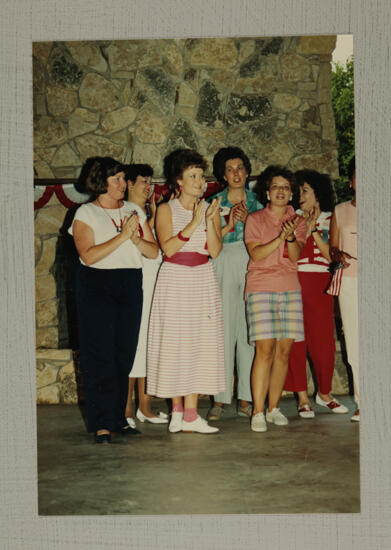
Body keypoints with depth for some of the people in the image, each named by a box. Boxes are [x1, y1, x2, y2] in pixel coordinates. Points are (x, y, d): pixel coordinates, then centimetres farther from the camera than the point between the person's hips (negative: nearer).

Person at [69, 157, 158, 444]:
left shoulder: (134, 211, 13)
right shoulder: (86, 213, -1)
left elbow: (154, 251, 8)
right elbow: (88, 255, -14)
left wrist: (137, 239, -11)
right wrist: (123, 236, -16)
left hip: (131, 286, 4)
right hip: (96, 287, -4)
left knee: (125, 353, 6)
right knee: (100, 356, -5)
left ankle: (118, 417, 16)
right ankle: (101, 424, 0)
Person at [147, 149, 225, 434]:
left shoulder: (211, 209, 10)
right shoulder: (166, 209, 3)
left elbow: (215, 250, -1)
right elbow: (168, 248, -11)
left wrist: (209, 220, -14)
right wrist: (194, 223, -17)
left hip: (203, 281, 2)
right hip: (174, 280, -2)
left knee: (200, 344, -3)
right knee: (173, 343, -3)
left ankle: (190, 413, -2)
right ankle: (177, 409, 8)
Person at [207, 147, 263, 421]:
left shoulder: (256, 202, 13)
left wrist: (247, 220, -6)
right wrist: (228, 225, -10)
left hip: (252, 265, 2)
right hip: (223, 267, -1)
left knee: (249, 331, -1)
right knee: (223, 330, -7)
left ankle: (246, 399, 5)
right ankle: (220, 399, -2)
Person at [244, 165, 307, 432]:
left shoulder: (298, 221, 13)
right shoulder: (255, 219, 5)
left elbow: (295, 255, -1)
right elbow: (256, 253, -7)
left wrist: (291, 237, -19)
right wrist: (280, 237, -17)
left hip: (290, 288, 4)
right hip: (261, 288, -3)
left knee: (284, 350, 1)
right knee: (265, 350, -11)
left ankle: (274, 408, 11)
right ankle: (258, 412, -8)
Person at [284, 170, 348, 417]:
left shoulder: (329, 220, 9)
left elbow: (332, 256, -1)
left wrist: (315, 232, -6)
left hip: (321, 285, 0)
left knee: (324, 341, -1)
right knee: (295, 341, -3)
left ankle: (324, 393, 18)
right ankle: (303, 398, 5)